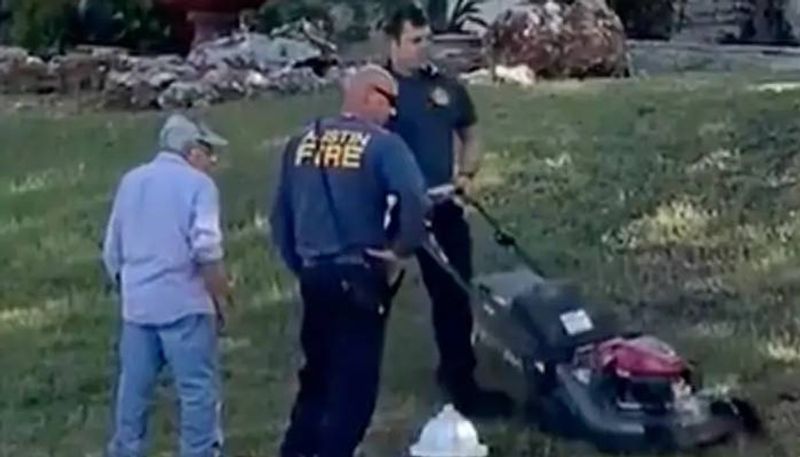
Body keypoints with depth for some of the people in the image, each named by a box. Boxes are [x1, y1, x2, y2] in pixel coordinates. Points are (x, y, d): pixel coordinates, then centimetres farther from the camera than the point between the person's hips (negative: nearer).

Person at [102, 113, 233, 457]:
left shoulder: (130, 181, 13)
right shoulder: (197, 183, -5)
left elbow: (112, 251, 17)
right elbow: (206, 249, -16)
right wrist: (220, 296, -5)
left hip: (136, 304, 6)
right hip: (184, 303, -6)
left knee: (134, 390, 13)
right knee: (198, 391, 0)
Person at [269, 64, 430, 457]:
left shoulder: (301, 142, 9)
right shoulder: (383, 144, -8)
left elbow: (280, 214, 12)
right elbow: (415, 202, -24)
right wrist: (401, 249, -10)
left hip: (313, 275, 6)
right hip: (359, 276, -6)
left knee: (318, 371, 21)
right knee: (355, 379, 5)